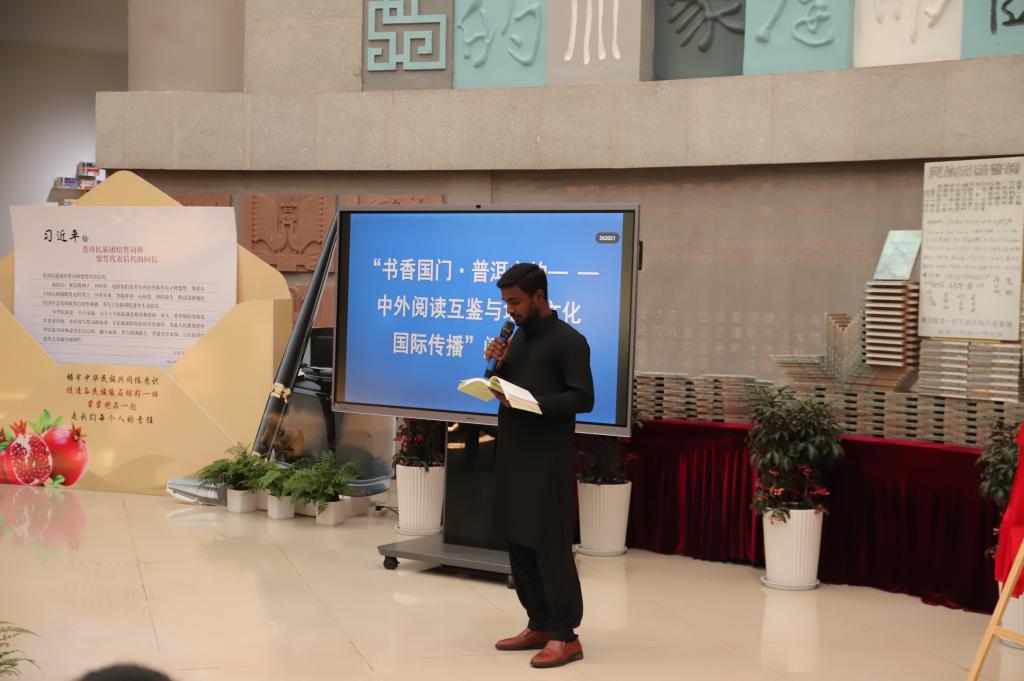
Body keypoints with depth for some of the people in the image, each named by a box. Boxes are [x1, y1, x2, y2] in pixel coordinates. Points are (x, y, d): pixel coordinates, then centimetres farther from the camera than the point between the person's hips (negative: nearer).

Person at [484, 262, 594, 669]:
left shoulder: (568, 341, -8)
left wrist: (536, 403, -22)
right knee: (518, 542, 9)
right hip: (513, 453, 8)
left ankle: (565, 636, -1)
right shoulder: (518, 338, 15)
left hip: (548, 458, -8)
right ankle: (539, 625, 18)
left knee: (550, 544, -6)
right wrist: (497, 365, 0)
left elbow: (583, 398, -13)